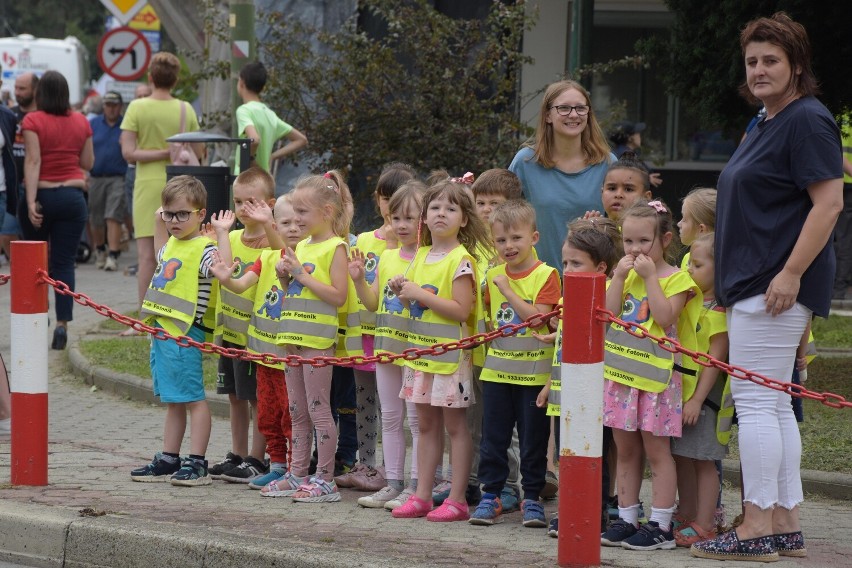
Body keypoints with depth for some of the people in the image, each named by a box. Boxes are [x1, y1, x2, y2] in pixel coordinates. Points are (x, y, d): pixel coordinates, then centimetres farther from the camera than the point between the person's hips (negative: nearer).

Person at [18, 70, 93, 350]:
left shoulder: (33, 121, -9)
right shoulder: (81, 122, 2)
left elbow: (33, 162, -16)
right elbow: (88, 163, 8)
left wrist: (31, 202, -19)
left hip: (42, 195, -2)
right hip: (73, 196, 2)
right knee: (64, 263, 1)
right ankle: (62, 324, -8)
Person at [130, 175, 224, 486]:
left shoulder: (203, 248, -12)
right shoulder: (172, 243, 16)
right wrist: (159, 224, 32)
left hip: (185, 332, -9)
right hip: (162, 329, 9)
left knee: (192, 398, -5)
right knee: (172, 400, 15)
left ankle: (197, 464, -2)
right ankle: (168, 460, 21)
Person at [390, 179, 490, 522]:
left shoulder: (461, 259, -12)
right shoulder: (421, 256, 11)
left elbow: (462, 310, -20)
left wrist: (420, 295, -19)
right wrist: (403, 292, 0)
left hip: (450, 355, -8)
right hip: (420, 351, 8)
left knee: (454, 425, -2)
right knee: (426, 425, 11)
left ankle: (456, 500, 1)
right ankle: (422, 496, 15)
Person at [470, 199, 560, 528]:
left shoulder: (545, 275, -8)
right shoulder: (494, 276, 8)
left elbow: (539, 318, -19)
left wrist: (508, 291, -19)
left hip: (534, 371, -4)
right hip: (497, 369, 4)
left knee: (533, 438, 4)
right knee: (493, 436, 7)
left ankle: (532, 498, 13)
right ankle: (490, 495, 14)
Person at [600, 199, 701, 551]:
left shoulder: (676, 279, -6)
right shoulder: (626, 274, 11)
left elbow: (665, 317, -21)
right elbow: (609, 313, 0)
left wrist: (650, 277, -18)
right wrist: (620, 276, -6)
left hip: (656, 376, -6)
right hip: (622, 374, 6)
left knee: (656, 450, -2)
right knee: (625, 451, 10)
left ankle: (660, 526, -1)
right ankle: (626, 519, 16)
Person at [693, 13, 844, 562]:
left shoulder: (807, 121, -12)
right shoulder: (765, 126, 20)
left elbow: (829, 202, -19)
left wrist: (791, 273, -23)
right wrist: (734, 280, 22)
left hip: (776, 284, -11)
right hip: (750, 284, 11)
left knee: (757, 401, -10)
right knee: (774, 404, 11)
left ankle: (757, 529, -8)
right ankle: (786, 525, 14)